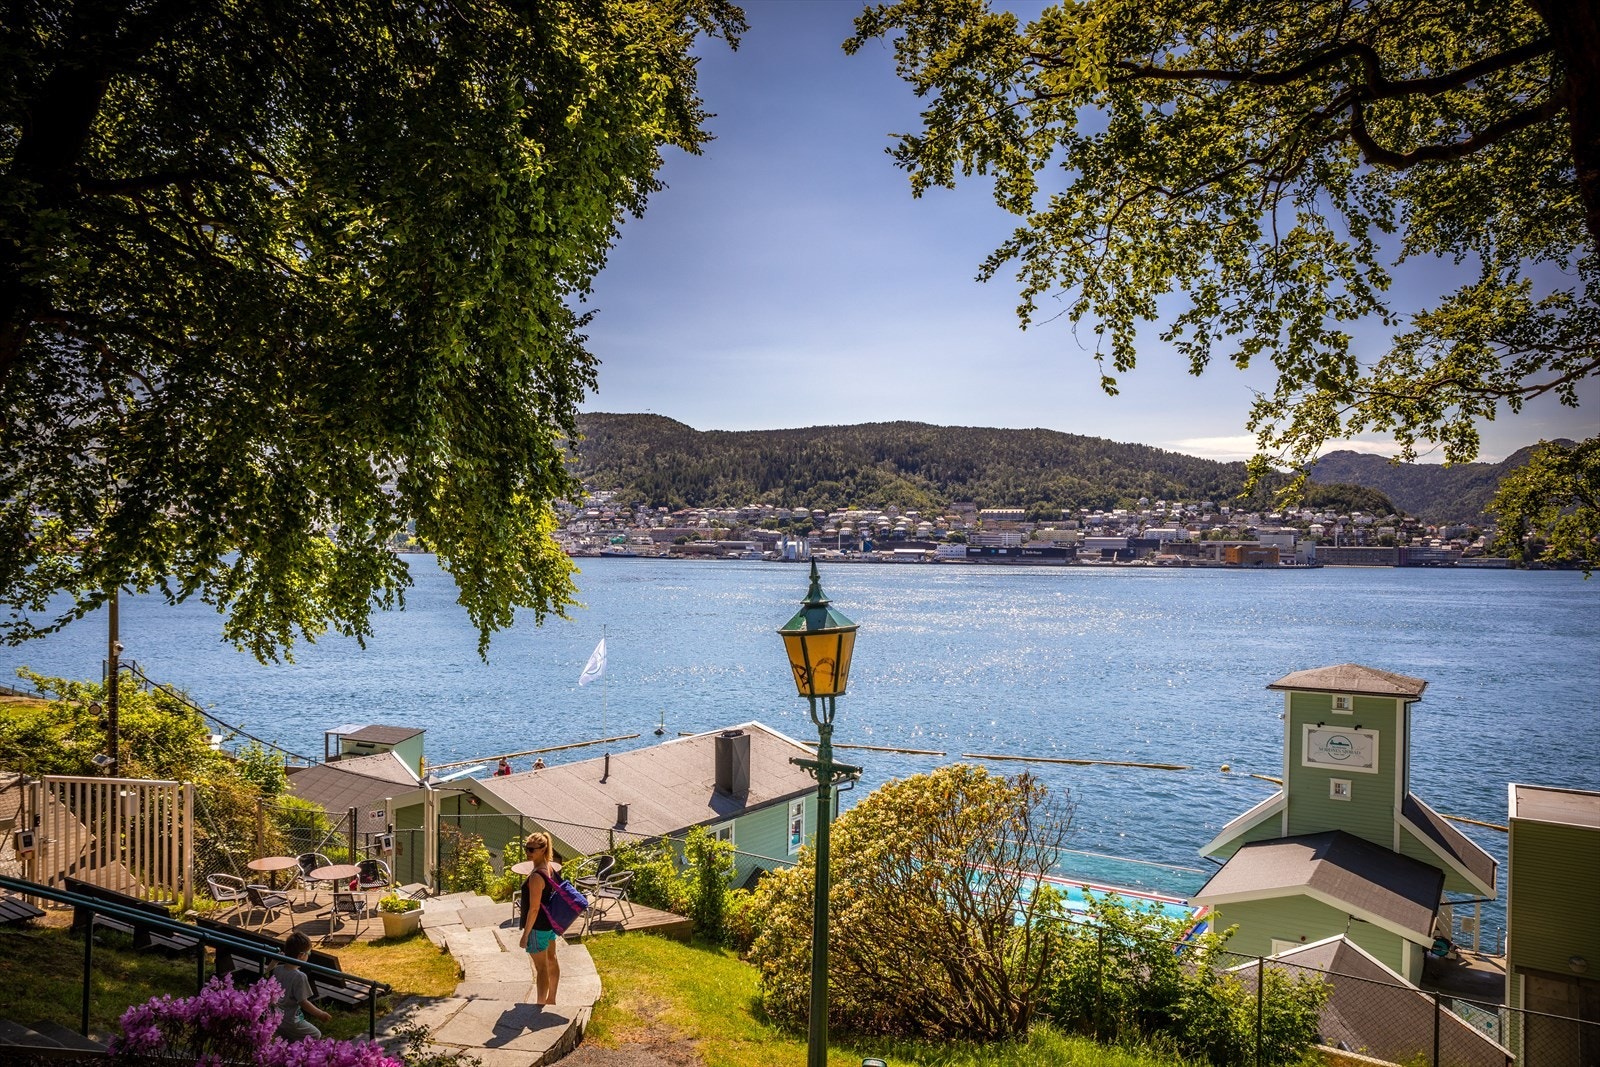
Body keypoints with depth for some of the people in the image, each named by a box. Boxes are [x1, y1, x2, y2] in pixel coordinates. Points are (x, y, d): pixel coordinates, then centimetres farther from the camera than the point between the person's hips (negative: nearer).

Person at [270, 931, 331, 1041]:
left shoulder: (277, 969, -6)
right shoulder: (299, 977, -25)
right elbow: (303, 1002, -20)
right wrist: (321, 1014, -10)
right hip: (290, 1022, -7)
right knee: (316, 1035, 10)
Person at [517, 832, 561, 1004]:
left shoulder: (536, 877, -28)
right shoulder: (552, 868, -1)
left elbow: (534, 909, -24)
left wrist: (525, 934, -16)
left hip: (538, 927, -9)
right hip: (551, 922, 9)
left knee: (541, 967, 3)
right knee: (551, 960, 21)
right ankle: (551, 999, 37)